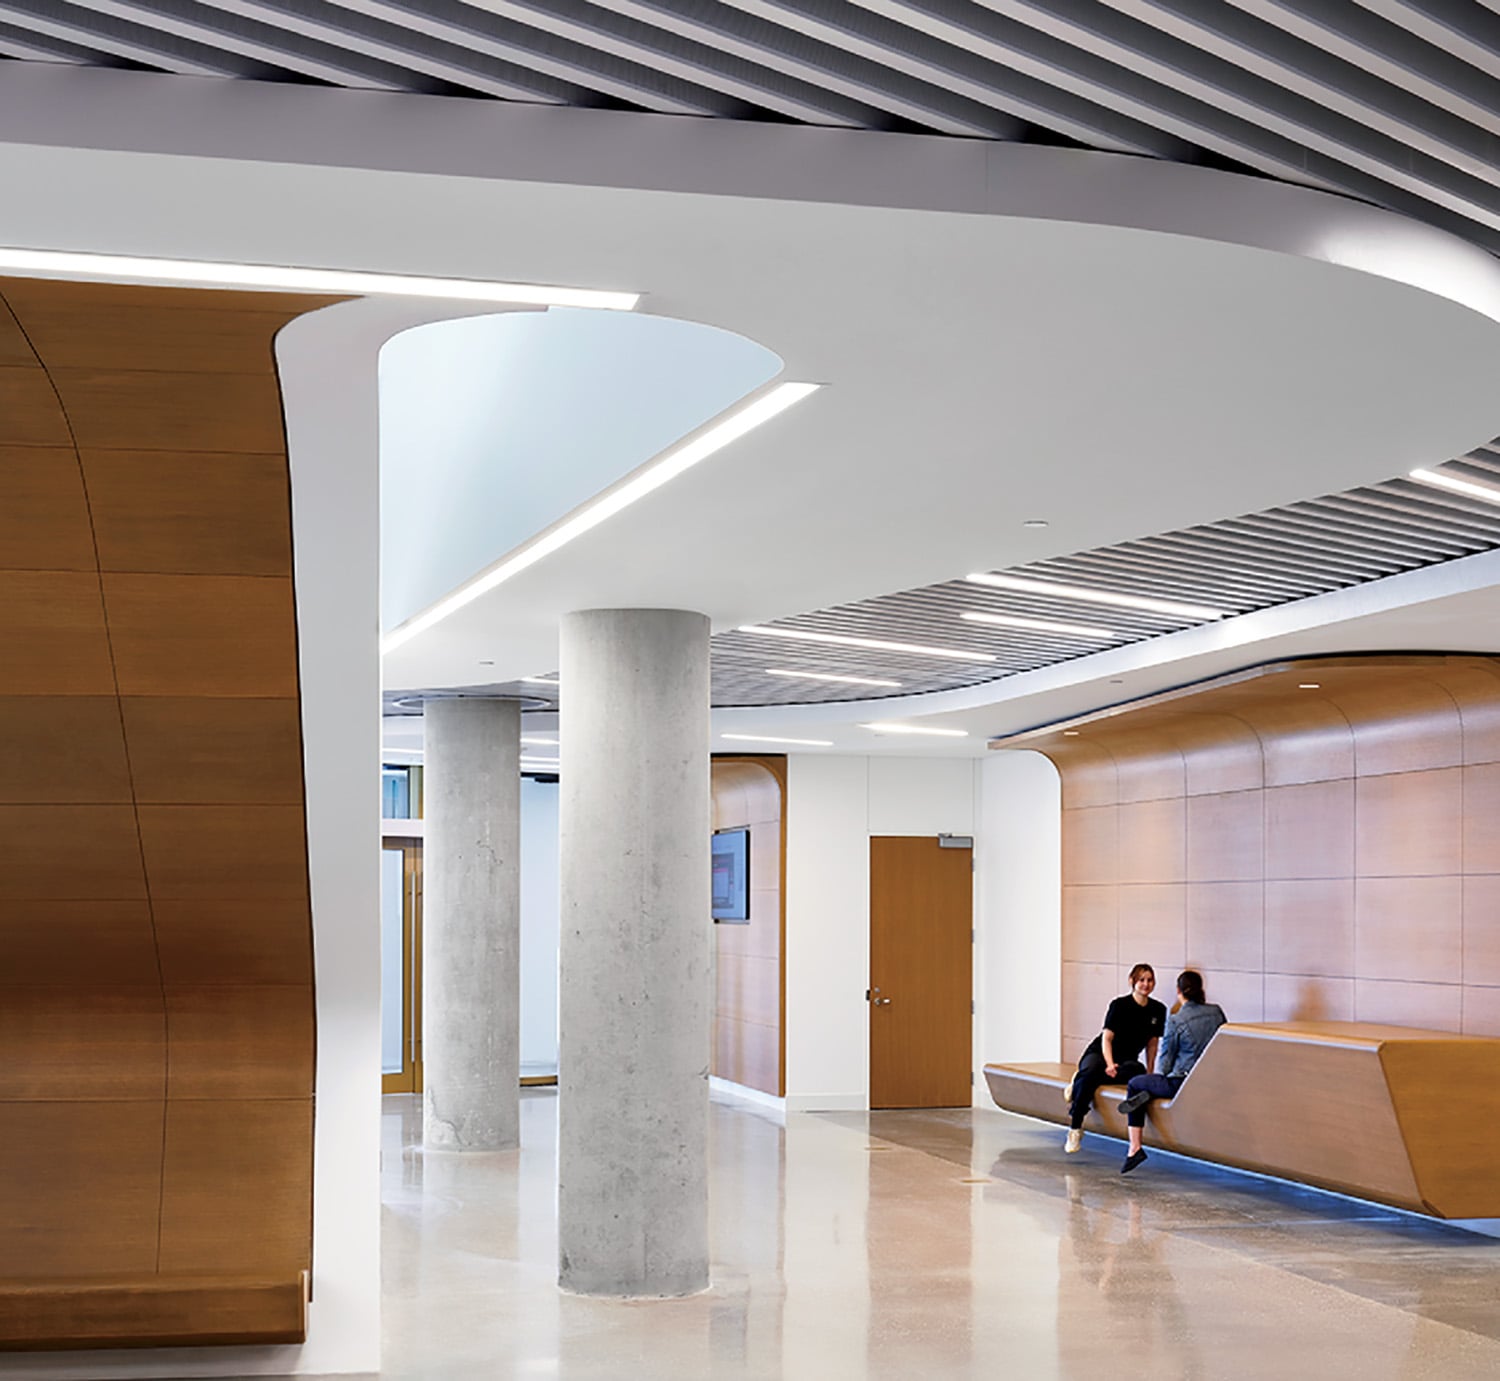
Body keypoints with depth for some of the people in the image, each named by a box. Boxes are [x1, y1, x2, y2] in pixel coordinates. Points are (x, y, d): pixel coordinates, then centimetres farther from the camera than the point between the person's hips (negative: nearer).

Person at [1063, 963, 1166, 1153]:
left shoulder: (1158, 1010, 5)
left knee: (1136, 1070, -37)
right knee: (1090, 1072, -39)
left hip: (1126, 1059, 3)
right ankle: (1075, 1129, -32)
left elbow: (1152, 1043, 11)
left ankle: (1078, 1083, -24)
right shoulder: (1120, 1005, -8)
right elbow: (1107, 1038, -10)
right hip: (1099, 1053, -3)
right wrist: (1109, 1064, -24)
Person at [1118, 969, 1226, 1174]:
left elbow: (1166, 1056, -4)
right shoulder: (1216, 1012, 1)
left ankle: (1135, 1147, 7)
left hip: (1183, 1084, -6)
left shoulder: (1175, 1020, -13)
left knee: (1134, 1085, 14)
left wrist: (1160, 1077, 17)